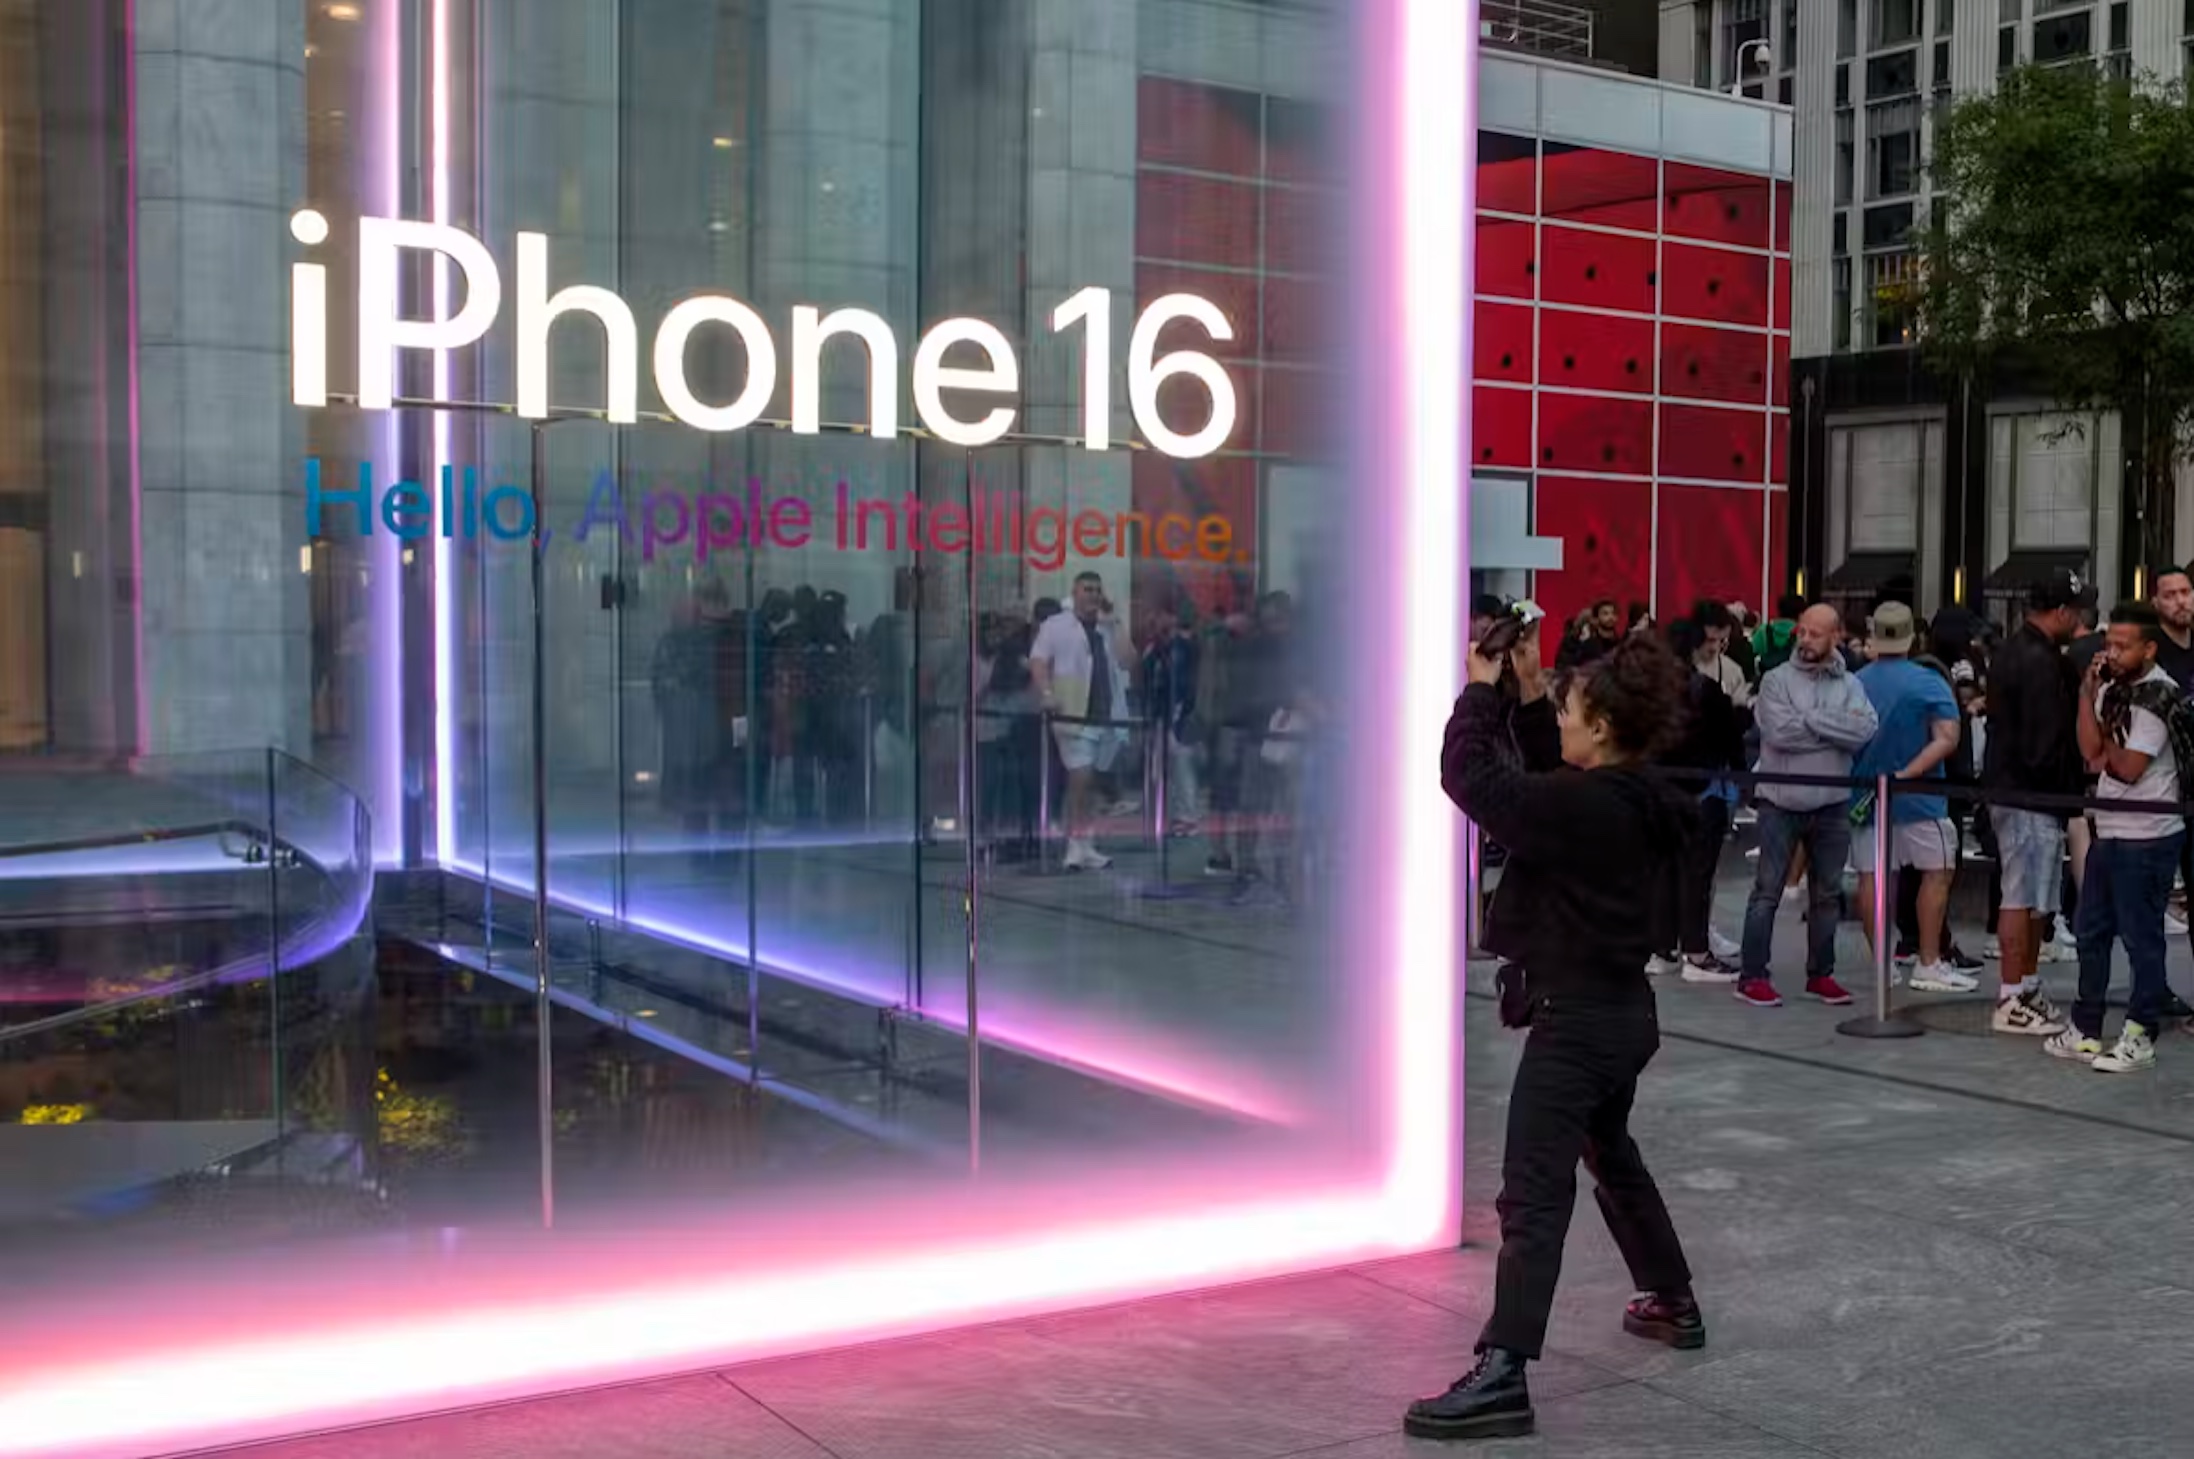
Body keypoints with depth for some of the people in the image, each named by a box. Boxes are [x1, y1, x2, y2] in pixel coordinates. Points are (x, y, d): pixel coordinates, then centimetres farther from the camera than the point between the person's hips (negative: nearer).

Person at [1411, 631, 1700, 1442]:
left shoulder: (1579, 808, -22)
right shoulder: (1645, 802, 4)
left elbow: (1468, 775, -17)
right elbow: (1549, 778, 18)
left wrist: (1480, 687, -5)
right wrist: (1528, 691, 10)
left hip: (1576, 1017, -9)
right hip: (1625, 1009, 10)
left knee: (1534, 1193, -11)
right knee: (1612, 1155, 30)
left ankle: (1502, 1376, -13)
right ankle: (1673, 1304, 45)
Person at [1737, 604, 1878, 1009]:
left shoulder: (1850, 685, 6)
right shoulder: (1777, 679, -2)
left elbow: (1865, 731, -12)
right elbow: (1779, 732, -17)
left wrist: (1810, 720, -14)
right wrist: (1834, 731, -9)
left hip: (1832, 804, 3)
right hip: (1780, 801, -3)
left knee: (1827, 893, 11)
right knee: (1767, 891, -1)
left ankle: (1821, 974, 22)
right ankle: (1753, 976, 3)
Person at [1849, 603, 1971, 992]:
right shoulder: (1929, 683, -8)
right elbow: (1946, 739, -17)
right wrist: (1906, 775, -16)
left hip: (1865, 795, 3)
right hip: (1919, 799, -3)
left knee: (1872, 877, 5)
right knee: (1937, 872, 4)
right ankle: (1929, 964, 3)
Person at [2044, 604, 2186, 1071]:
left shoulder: (2160, 694, -13)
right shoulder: (2112, 688, 10)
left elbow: (2128, 768, -15)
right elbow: (2092, 752, 1)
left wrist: (2106, 741, 2)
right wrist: (2088, 691, -3)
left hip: (2147, 835, -8)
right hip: (2109, 830, 8)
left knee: (2141, 939, 0)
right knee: (2091, 933, 13)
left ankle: (2140, 1037, 10)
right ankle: (2085, 1031, 22)